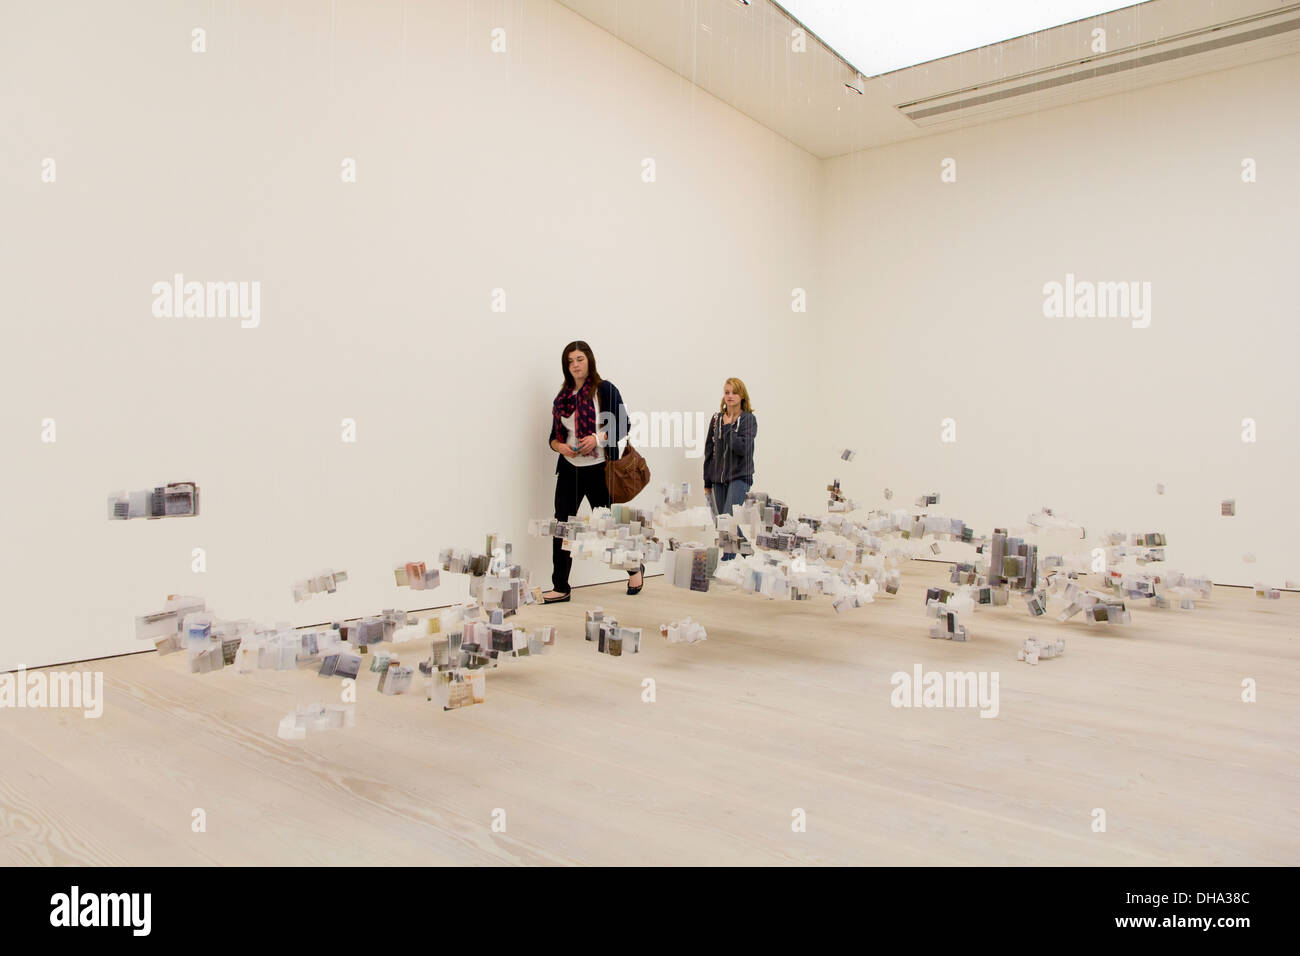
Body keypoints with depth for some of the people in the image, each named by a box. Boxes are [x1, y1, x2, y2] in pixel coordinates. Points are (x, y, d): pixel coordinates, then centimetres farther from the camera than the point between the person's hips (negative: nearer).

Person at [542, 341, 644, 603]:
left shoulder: (605, 389, -4)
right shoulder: (563, 396, 11)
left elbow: (623, 426, -7)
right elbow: (554, 435, 15)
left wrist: (598, 438, -21)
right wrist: (560, 446, -7)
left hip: (599, 469, -4)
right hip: (569, 468, 5)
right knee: (561, 525, -1)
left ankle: (635, 569, 32)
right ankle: (560, 588, 7)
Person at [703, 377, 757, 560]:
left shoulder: (748, 419, -4)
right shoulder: (717, 419, 9)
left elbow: (742, 448, -17)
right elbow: (709, 450, 11)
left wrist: (728, 427, -11)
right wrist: (707, 482, 11)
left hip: (739, 477, -5)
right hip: (718, 478, 5)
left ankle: (726, 561, -15)